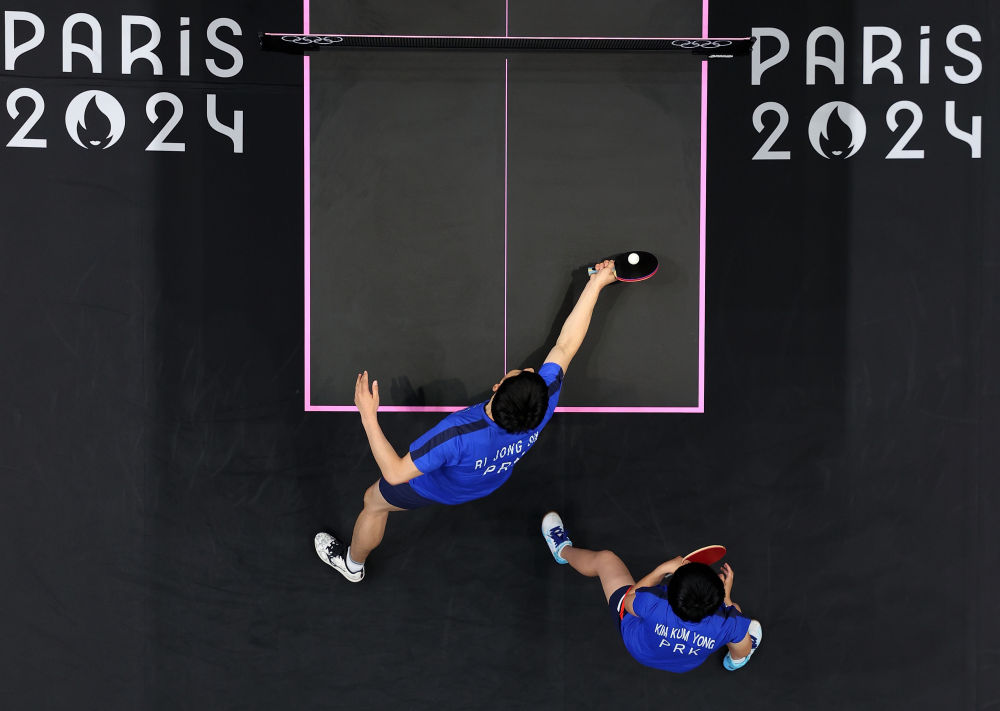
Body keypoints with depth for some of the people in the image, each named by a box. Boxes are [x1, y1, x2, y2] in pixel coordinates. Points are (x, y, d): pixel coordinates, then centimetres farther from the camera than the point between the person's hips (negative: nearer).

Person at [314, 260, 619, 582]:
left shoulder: (457, 435, -51)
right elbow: (566, 345, -27)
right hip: (491, 481, 5)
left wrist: (368, 416, -39)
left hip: (438, 487, -5)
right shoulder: (543, 406, -39)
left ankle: (352, 563, 53)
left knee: (374, 502, 24)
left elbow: (394, 474, -41)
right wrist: (597, 283, -21)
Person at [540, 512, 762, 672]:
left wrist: (662, 570, -21)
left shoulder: (654, 606, -45)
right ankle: (733, 661, 52)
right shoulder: (728, 624, -42)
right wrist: (726, 597, -20)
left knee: (605, 559, 12)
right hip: (688, 664, 1)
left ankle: (563, 550, 46)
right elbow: (743, 652, -18)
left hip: (639, 648, -1)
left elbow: (629, 600, -20)